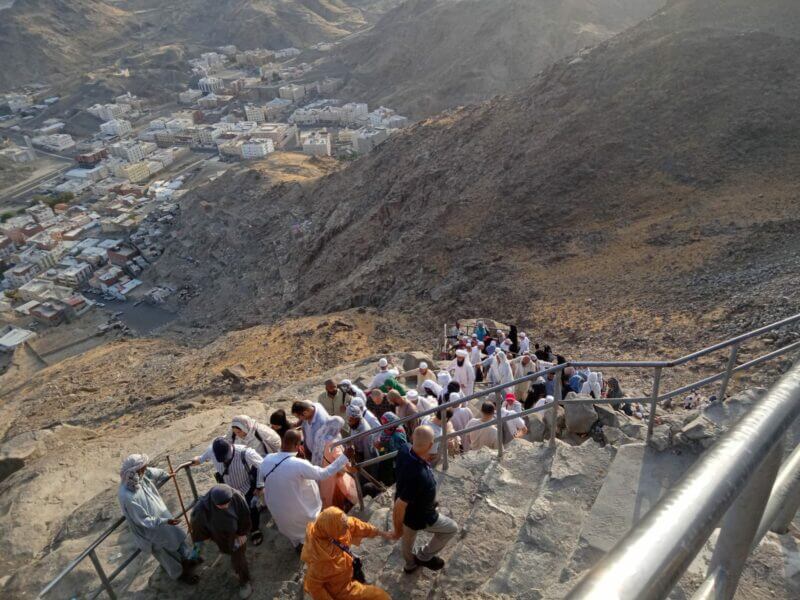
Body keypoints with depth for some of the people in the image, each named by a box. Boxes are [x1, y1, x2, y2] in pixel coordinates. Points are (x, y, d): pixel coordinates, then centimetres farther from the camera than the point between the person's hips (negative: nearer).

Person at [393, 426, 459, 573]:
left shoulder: (404, 450, -24)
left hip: (408, 508, 7)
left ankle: (410, 564, 62)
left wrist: (425, 458, -5)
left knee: (408, 536, 34)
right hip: (419, 517, -7)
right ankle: (424, 556, 34)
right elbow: (399, 507, -33)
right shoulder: (418, 476, -47)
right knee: (452, 528, 20)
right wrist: (397, 529, -18)